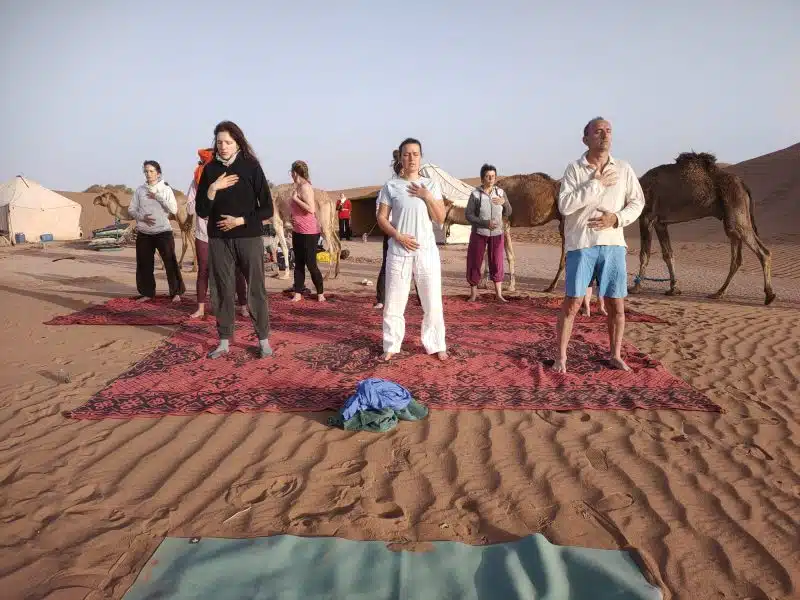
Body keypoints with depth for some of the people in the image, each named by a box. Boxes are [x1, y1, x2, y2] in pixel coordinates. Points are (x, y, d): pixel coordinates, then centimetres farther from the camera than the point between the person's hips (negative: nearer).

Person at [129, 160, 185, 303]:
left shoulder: (166, 189, 0)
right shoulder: (139, 190, 6)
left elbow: (174, 210, -9)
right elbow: (131, 209, 7)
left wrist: (159, 197, -13)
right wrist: (142, 217, -11)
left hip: (163, 232, -3)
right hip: (144, 233, 3)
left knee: (170, 262, -3)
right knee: (144, 264, 7)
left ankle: (176, 292, 8)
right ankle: (147, 293, 19)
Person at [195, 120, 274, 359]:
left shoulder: (251, 166, -3)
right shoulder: (210, 169, 4)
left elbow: (267, 209, -4)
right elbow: (201, 211, 1)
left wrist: (240, 220, -13)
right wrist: (212, 189, -13)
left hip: (249, 238, -2)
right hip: (218, 240, 3)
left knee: (256, 290, 1)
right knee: (222, 291, 7)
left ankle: (264, 339, 12)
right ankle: (224, 341, 17)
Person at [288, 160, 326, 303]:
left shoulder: (305, 187, -16)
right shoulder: (298, 187, 11)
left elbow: (311, 209, -26)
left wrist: (295, 198, -18)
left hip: (309, 233, -9)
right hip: (298, 232, 9)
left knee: (310, 264, -2)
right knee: (298, 264, 9)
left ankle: (320, 293, 12)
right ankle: (298, 294, 13)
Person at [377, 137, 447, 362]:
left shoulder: (430, 185, 5)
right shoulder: (390, 186, 1)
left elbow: (441, 219, 3)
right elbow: (381, 218, 1)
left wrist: (427, 197, -10)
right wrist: (398, 236, -13)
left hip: (427, 251, 1)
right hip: (398, 252, -1)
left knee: (433, 303, 4)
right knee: (394, 302, 4)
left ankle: (436, 345, 19)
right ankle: (391, 346, 18)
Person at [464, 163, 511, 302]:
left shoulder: (500, 192, -1)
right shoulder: (475, 194, -11)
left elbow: (507, 213, 3)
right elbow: (468, 215, -11)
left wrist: (504, 202, -17)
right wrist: (486, 223, -20)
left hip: (496, 234, 3)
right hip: (479, 233, -2)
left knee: (497, 262, 4)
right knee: (474, 263, 3)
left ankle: (499, 294, 13)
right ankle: (473, 294, 16)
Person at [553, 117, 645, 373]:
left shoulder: (623, 169, 8)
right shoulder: (574, 168, -1)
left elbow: (637, 202, 9)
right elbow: (565, 205, -12)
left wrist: (617, 218, -9)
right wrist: (596, 184, -13)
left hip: (613, 244, 3)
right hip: (581, 245, -3)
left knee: (616, 305, 7)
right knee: (572, 303, -1)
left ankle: (615, 355, 23)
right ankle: (561, 357, 10)